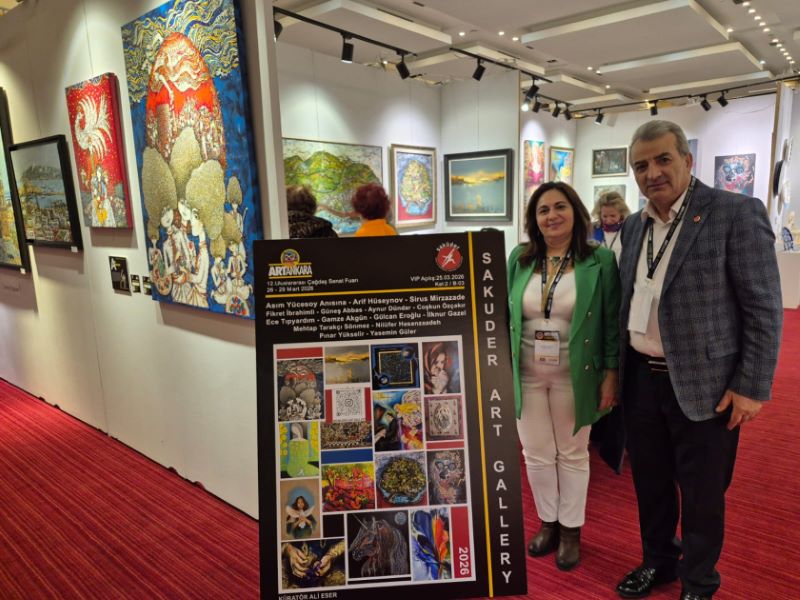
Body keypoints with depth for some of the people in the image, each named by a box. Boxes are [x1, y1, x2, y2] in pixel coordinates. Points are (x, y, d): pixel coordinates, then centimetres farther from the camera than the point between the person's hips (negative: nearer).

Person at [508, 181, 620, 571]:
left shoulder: (600, 261, -6)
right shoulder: (519, 259, 2)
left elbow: (612, 322, -5)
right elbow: (506, 314, 6)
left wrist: (611, 373, -8)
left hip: (574, 375, -2)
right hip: (527, 374, 3)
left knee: (572, 454, 13)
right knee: (536, 453, 13)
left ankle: (571, 530, 33)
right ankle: (548, 523, 35)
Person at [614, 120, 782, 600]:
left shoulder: (737, 213, -11)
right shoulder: (634, 226, 7)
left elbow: (764, 309, -12)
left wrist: (752, 386, -13)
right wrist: (616, 368, 13)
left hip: (703, 383, -5)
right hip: (641, 379, 6)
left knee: (701, 494, 12)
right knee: (651, 483, 20)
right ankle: (657, 561, 43)